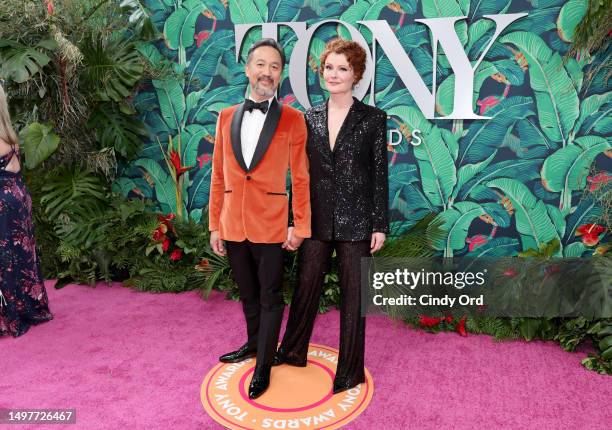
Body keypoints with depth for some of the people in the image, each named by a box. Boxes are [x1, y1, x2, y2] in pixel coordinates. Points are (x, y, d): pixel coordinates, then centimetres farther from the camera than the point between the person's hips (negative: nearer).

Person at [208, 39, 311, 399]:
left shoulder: (292, 119, -5)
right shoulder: (227, 117, 6)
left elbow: (300, 177, -4)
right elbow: (218, 176, 7)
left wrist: (300, 227, -6)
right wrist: (214, 225, 7)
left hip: (270, 226, -4)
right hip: (232, 225, 4)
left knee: (270, 297, 8)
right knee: (248, 293, 21)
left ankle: (264, 366, 25)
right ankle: (254, 344, 44)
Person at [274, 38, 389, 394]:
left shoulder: (373, 118, -4)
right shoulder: (310, 118, 6)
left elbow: (380, 174, -4)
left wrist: (380, 225, -6)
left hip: (356, 221, -3)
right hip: (317, 217, 3)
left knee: (353, 294, 8)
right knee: (307, 286, 15)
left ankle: (350, 370, 25)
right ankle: (293, 351, 37)